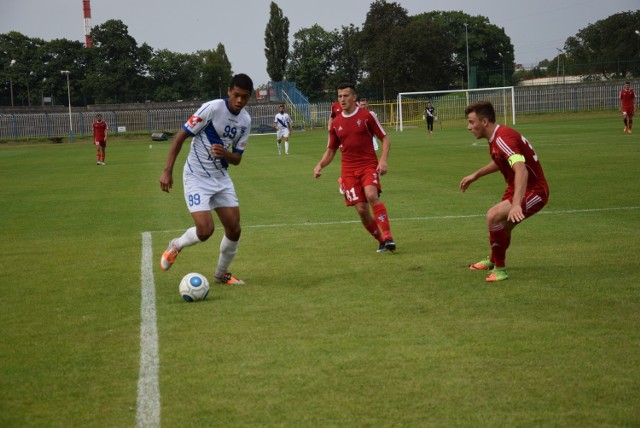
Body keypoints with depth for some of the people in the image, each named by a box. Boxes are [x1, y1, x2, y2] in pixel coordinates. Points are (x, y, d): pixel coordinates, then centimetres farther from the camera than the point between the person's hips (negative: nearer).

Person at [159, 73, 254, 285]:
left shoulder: (245, 121, 0)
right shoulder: (212, 108, -19)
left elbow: (237, 159, 6)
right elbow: (180, 136, -14)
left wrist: (225, 154, -19)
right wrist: (167, 171, -17)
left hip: (221, 178, 6)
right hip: (197, 177, -6)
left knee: (234, 229, 2)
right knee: (205, 231, -17)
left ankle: (221, 274, 24)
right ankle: (175, 246, 15)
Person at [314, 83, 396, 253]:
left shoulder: (367, 116, -1)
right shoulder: (335, 123, 10)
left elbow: (384, 138, 2)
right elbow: (331, 150, 18)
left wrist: (383, 160, -13)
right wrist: (320, 165, 0)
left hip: (369, 165, -3)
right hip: (349, 170, 3)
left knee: (372, 195, -29)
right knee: (361, 209, -5)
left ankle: (387, 237, -29)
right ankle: (381, 241, 13)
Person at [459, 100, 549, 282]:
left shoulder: (503, 138, -27)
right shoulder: (495, 137, 4)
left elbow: (521, 170, -42)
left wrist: (516, 204, -52)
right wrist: (475, 175, 28)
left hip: (533, 192, -10)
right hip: (515, 189, 10)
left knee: (494, 216, -28)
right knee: (503, 227, 27)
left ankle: (499, 269, -13)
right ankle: (493, 261, 56)